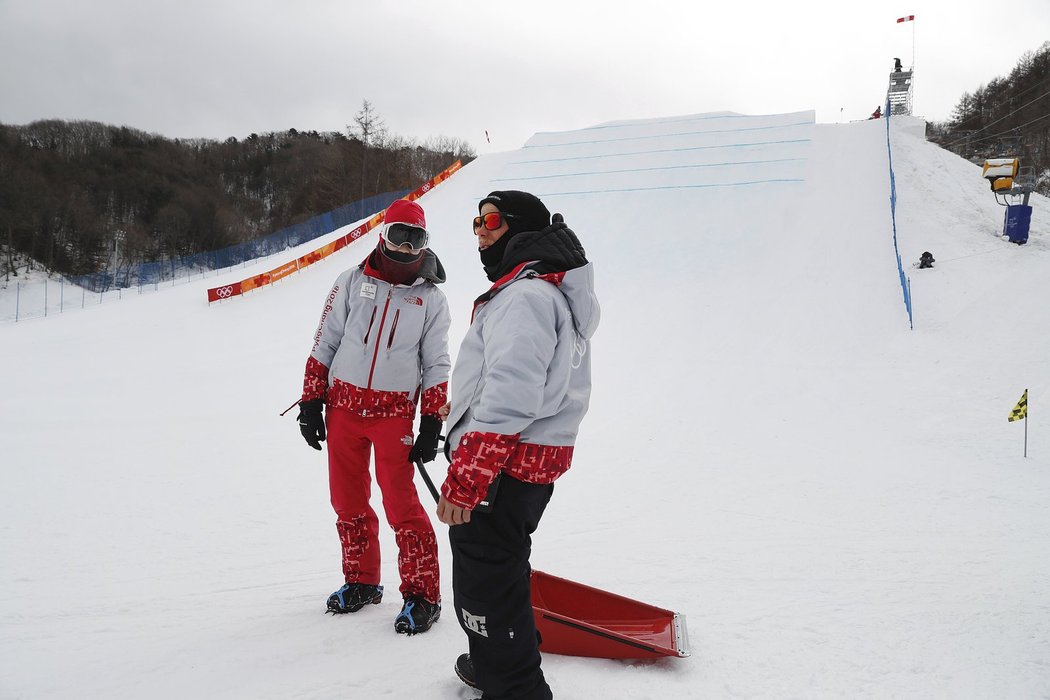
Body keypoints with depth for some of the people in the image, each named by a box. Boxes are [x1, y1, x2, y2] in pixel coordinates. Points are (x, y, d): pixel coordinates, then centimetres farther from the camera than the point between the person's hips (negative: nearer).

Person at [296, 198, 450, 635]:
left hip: (394, 414, -2)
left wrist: (432, 425, -3)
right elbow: (325, 343, 7)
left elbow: (436, 365, 4)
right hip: (343, 406, 3)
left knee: (401, 505, -7)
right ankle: (362, 582, 29)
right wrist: (311, 403, 3)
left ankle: (422, 595, 6)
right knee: (348, 502, 11)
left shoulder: (431, 298, 2)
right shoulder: (353, 281, 4)